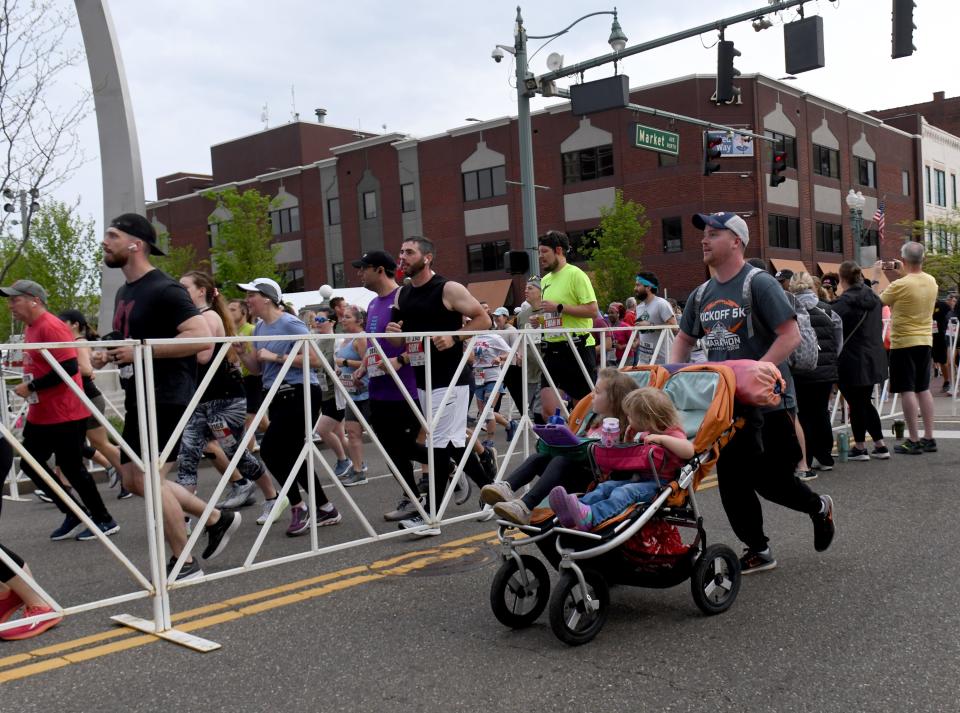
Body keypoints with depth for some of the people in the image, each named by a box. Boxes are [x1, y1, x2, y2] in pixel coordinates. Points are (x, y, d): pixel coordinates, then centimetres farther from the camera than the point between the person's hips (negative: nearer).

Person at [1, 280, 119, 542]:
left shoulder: (51, 327, -19)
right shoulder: (31, 328, 10)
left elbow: (69, 368, -26)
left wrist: (31, 387, -20)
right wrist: (29, 387, 7)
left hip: (65, 415, -10)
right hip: (40, 415, 10)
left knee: (71, 469, -1)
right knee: (30, 463, 12)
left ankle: (105, 521, 15)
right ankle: (74, 514, 22)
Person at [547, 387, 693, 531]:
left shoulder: (673, 433, -7)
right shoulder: (645, 433, 20)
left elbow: (689, 451, -27)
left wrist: (662, 438, -29)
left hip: (658, 483, -8)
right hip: (638, 477, 9)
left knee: (624, 492, -32)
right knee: (606, 486, -14)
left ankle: (589, 517, -58)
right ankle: (571, 513, -38)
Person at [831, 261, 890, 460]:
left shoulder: (843, 302, -17)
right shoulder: (873, 298, 8)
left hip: (852, 361, -7)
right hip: (873, 359, 7)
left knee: (856, 404, 3)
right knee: (865, 402, 17)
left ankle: (860, 447, 12)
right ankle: (880, 446, 18)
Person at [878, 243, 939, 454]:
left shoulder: (899, 285, -19)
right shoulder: (931, 281, 2)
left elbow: (878, 302, -3)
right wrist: (902, 275, 17)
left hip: (904, 342, -6)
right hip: (925, 341, 7)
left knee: (907, 390, -2)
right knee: (923, 389, 13)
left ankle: (913, 441, -1)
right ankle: (929, 438, 17)